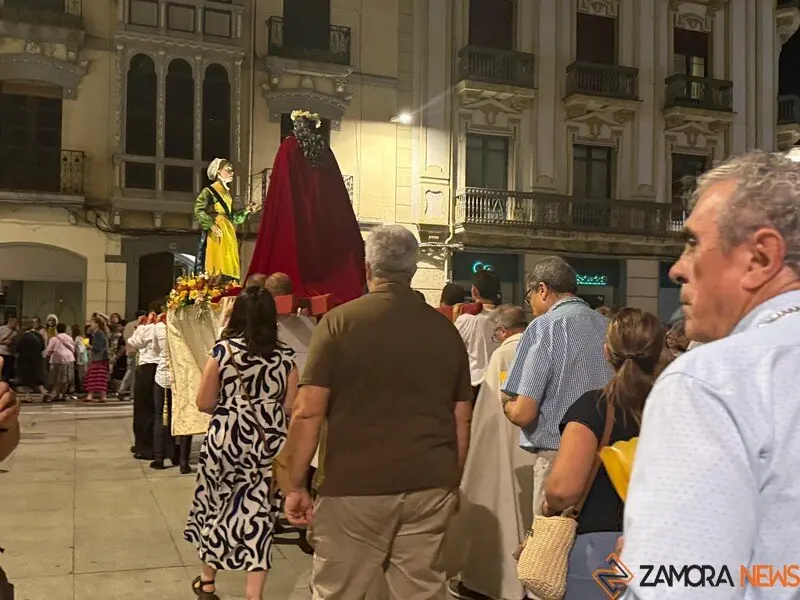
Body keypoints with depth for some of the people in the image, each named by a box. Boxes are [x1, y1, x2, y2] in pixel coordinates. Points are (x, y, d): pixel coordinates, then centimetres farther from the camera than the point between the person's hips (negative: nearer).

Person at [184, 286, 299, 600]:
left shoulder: (223, 350, -6)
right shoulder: (285, 356, -2)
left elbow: (204, 403, -3)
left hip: (226, 440, 0)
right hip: (269, 444, 1)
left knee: (217, 506, 18)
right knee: (258, 513, 6)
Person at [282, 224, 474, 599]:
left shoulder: (340, 321, -6)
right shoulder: (445, 329, 5)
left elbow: (307, 413, -10)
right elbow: (462, 419, 9)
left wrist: (296, 486, -1)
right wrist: (452, 483, 19)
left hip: (355, 485, -3)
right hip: (430, 486, 4)